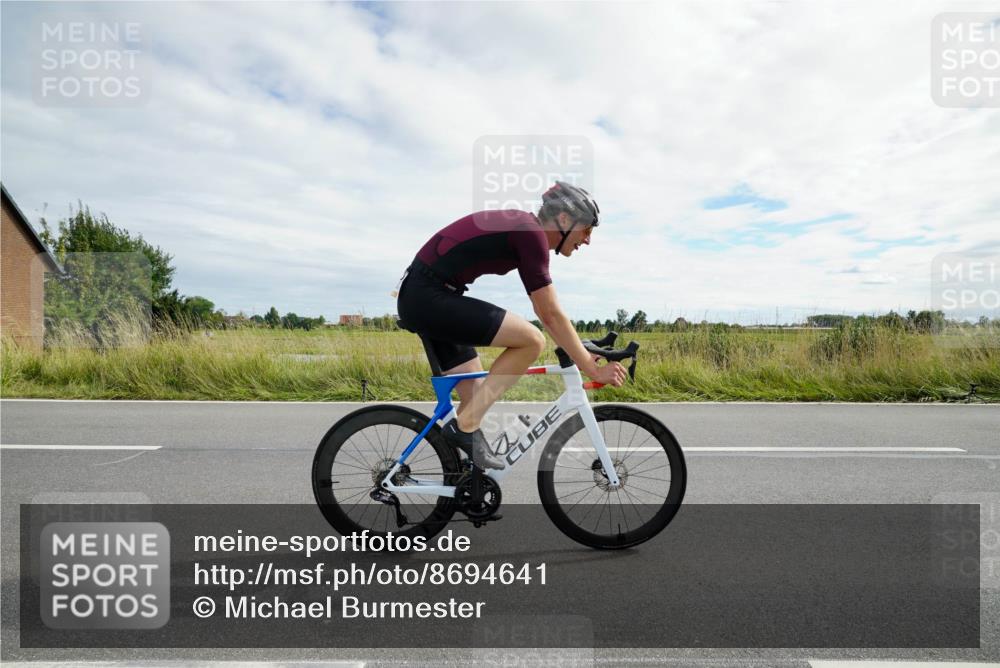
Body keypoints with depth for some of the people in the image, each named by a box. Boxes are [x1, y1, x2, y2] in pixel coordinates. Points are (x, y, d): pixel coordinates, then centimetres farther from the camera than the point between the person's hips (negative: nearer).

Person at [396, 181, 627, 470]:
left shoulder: (523, 228, 14)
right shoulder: (531, 234, -15)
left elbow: (544, 311, 20)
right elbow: (552, 315, -15)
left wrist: (582, 354, 21)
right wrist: (593, 370, -8)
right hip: (429, 297, -10)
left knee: (476, 395, 12)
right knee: (531, 340, -16)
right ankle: (466, 425, -8)